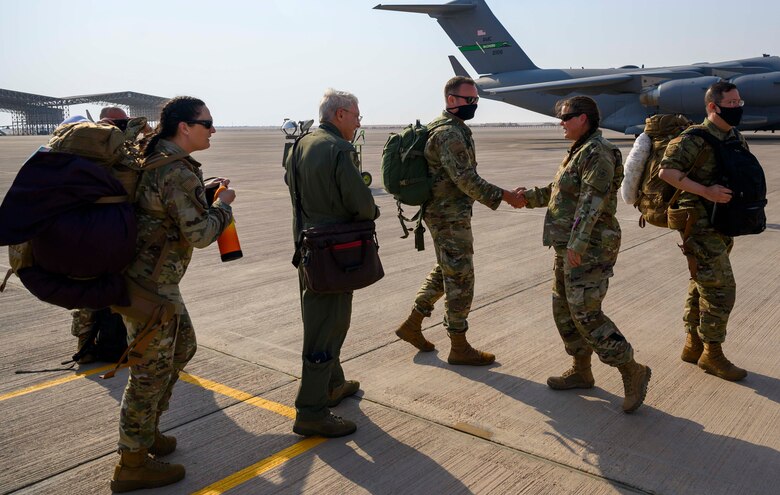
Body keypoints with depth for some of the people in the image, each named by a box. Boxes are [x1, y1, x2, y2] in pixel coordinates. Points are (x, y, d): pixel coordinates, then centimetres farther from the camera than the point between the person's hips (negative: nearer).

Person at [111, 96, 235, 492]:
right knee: (152, 369, 1)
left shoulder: (154, 159, 10)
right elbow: (200, 234, -20)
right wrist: (223, 204, -4)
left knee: (182, 347, 21)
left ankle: (146, 430, 34)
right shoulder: (179, 173, -21)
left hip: (157, 279, 10)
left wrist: (208, 195, 10)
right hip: (152, 283, -10)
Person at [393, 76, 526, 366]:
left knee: (445, 272, 19)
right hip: (450, 218, -10)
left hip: (447, 214, 10)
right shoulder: (450, 133, -19)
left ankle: (412, 325, 28)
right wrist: (505, 196, -18)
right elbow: (467, 180, -24)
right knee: (460, 279, -2)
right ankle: (459, 348, 9)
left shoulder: (452, 128, 14)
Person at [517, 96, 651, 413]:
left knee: (586, 313, -9)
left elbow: (592, 200, -24)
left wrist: (577, 244, -29)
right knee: (564, 308, 14)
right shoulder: (579, 151, 17)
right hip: (570, 247, 11)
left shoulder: (597, 152, -15)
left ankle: (632, 372, 4)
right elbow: (561, 191, 25)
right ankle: (581, 371, 26)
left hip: (589, 249, -10)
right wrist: (530, 197, 15)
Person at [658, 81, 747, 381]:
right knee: (720, 289, -6)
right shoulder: (695, 139, -15)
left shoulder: (737, 139, 11)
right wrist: (706, 191, -25)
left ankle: (693, 346, 26)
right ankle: (712, 354, 7)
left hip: (722, 226, 9)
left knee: (702, 286, 15)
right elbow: (666, 171, -23)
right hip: (701, 226, -8)